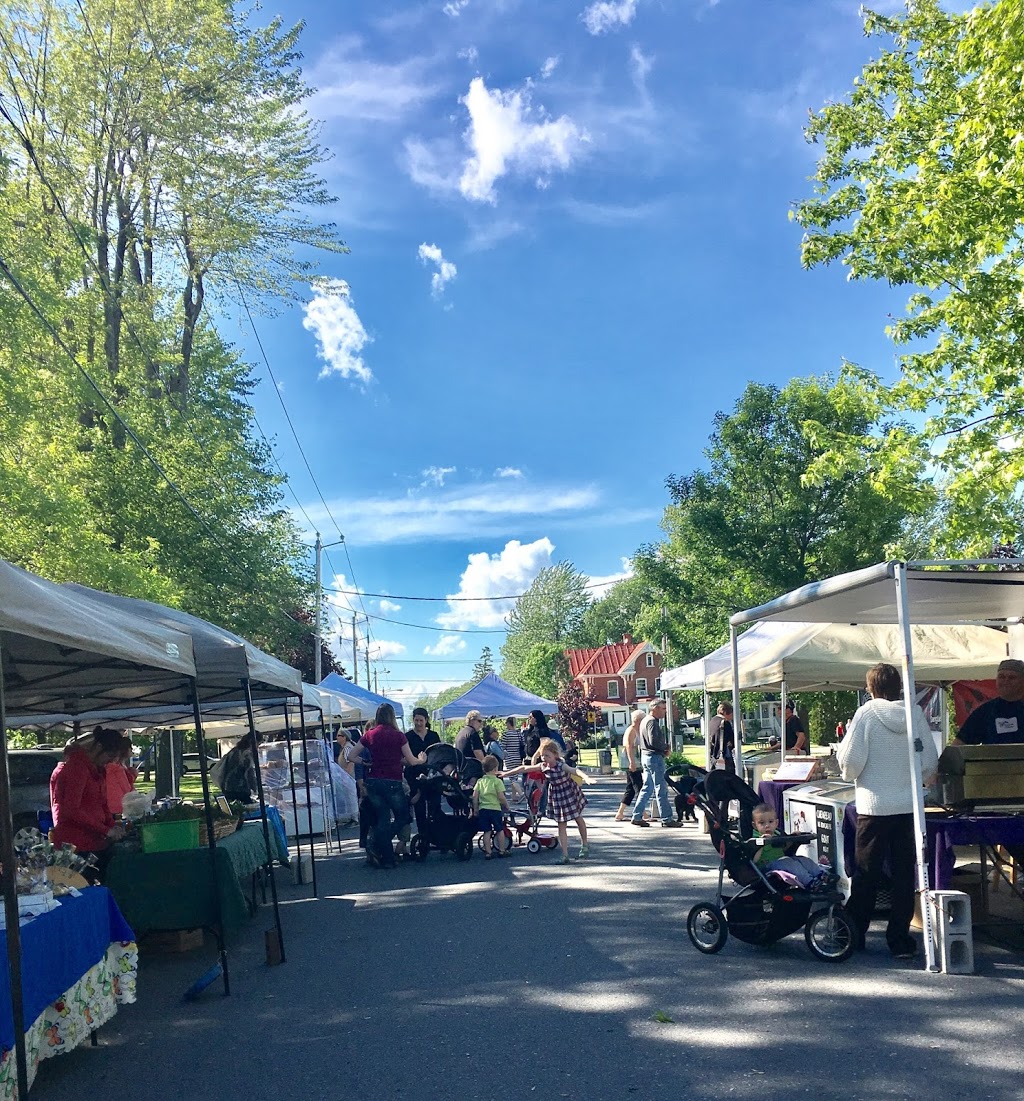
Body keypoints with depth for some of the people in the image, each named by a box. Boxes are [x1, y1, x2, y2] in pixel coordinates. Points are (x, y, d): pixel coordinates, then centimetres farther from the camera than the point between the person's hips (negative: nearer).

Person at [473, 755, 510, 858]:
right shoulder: (497, 781, -8)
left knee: (487, 832, 9)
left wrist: (475, 809, 12)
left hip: (483, 809, 4)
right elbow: (501, 797, -11)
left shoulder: (480, 781, 5)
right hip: (495, 808, -4)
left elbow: (475, 797, 3)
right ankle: (502, 850, 19)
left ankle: (488, 852, 9)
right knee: (500, 830, 12)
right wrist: (506, 805, 6)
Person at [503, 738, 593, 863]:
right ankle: (565, 855, 5)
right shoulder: (543, 766, -12)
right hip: (556, 795, 4)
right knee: (561, 826, 3)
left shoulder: (561, 765, -28)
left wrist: (586, 778, -66)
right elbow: (524, 768, -1)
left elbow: (575, 771, -46)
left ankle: (584, 845, 36)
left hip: (570, 792, -4)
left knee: (579, 819, 14)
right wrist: (507, 773, 4)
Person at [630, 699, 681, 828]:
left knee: (646, 788, 13)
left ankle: (637, 816, 14)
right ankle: (666, 819, -2)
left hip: (645, 756, 10)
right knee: (661, 789, -5)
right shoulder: (652, 722, -15)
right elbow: (654, 741, -25)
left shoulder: (645, 720, 17)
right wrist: (666, 747, -7)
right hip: (655, 757, -10)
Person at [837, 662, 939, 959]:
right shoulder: (916, 714, -2)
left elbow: (851, 763, -12)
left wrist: (844, 743, 8)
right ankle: (900, 940, 13)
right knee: (904, 874, 10)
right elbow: (930, 762, 3)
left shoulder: (866, 714, -10)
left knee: (866, 875, 8)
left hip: (874, 807, -2)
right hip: (908, 806, 2)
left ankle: (854, 934, 19)